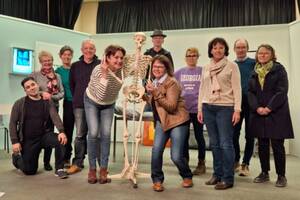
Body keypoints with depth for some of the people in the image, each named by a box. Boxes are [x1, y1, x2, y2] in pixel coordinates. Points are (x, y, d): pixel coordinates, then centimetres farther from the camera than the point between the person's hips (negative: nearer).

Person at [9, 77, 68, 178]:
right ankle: (17, 157, 37)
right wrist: (15, 141, -11)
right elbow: (13, 123, -2)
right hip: (27, 140, -1)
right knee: (29, 171, 2)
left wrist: (61, 131, -29)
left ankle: (59, 169, -12)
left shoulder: (47, 102, 0)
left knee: (60, 140, -29)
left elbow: (55, 117, -12)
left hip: (44, 135, 1)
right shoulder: (19, 103, -3)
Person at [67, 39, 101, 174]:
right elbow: (71, 85, 17)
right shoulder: (75, 66, 11)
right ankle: (77, 163, 12)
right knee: (80, 135, 4)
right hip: (79, 105, 2)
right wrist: (77, 98, 11)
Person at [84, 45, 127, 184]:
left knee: (106, 134, -6)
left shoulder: (121, 69, -20)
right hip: (92, 101, -3)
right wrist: (105, 74, -45)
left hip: (109, 104, 3)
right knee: (93, 133, -11)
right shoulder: (98, 70, -32)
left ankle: (103, 170, 4)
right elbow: (100, 96, -40)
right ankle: (92, 169, 4)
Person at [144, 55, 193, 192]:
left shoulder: (172, 83, -15)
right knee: (156, 150, -12)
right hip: (161, 121, 6)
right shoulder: (154, 83, 10)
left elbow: (171, 106, -24)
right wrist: (145, 96, 6)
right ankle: (157, 180, 9)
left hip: (177, 121, -6)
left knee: (176, 156, -5)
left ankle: (187, 177, 26)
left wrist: (156, 93, -30)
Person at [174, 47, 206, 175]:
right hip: (183, 108, 3)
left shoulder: (203, 71, 1)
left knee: (199, 136, 7)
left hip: (198, 108, -2)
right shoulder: (179, 72, 8)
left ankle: (201, 163, 19)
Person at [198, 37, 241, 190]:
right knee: (214, 143, 9)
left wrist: (237, 109, -11)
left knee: (225, 143, -4)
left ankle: (228, 178, 4)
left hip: (225, 107, -4)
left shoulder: (232, 66, 1)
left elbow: (237, 88, -4)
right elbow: (202, 89, 14)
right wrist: (200, 109, 9)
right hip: (208, 107, 4)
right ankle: (217, 174, 21)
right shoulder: (206, 68, 14)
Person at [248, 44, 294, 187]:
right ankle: (264, 173, 20)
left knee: (277, 145, -3)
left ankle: (281, 175, 9)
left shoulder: (279, 69, 0)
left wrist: (269, 108, -16)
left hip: (276, 114, -4)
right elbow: (250, 92, 6)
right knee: (262, 145, 8)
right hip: (258, 114, 4)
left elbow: (282, 91, -9)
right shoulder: (255, 72, 13)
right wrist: (257, 107, -10)